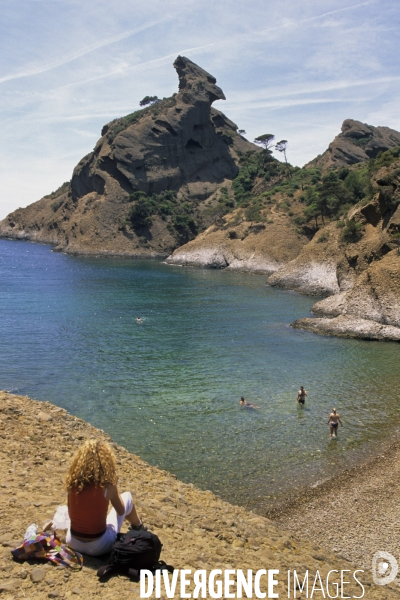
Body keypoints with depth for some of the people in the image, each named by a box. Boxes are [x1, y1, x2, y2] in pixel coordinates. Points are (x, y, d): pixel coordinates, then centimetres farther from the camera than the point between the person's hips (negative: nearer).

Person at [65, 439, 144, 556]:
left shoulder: (73, 482, -11)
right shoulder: (107, 486, -20)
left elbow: (71, 513, 5)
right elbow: (121, 511, -2)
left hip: (72, 543, 3)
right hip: (98, 547, -3)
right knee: (127, 497, 15)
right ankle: (138, 527, 43)